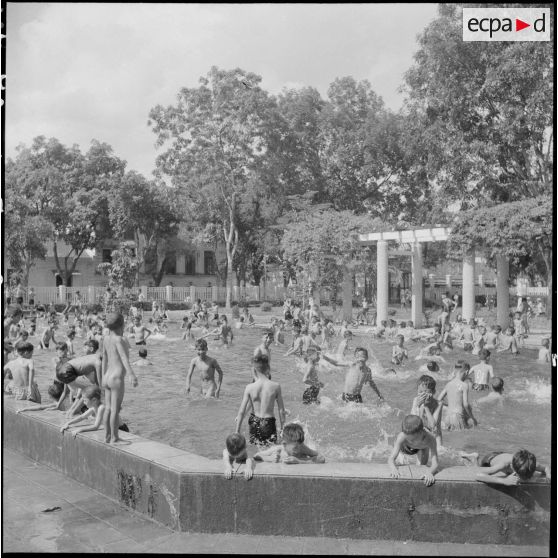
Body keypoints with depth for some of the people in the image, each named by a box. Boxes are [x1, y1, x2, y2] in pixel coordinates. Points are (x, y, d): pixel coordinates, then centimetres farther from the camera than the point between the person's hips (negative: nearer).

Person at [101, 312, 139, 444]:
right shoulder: (118, 339, -14)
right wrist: (132, 376, -29)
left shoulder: (106, 339, 9)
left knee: (108, 409, 13)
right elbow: (124, 359, -23)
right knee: (115, 409, -2)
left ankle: (107, 436, 20)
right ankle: (114, 438, 2)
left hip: (107, 377, 8)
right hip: (117, 379, -8)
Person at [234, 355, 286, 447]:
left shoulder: (250, 387, -12)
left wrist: (236, 432, 1)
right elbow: (281, 411, -5)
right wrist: (282, 428, 9)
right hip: (269, 423, -1)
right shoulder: (276, 386, -12)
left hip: (254, 423, 1)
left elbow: (241, 412, -8)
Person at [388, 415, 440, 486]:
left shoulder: (430, 439, -48)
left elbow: (435, 464, -52)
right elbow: (391, 459, -49)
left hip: (422, 448, 0)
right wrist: (394, 469, -71)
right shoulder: (401, 437, -47)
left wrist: (430, 472, -75)